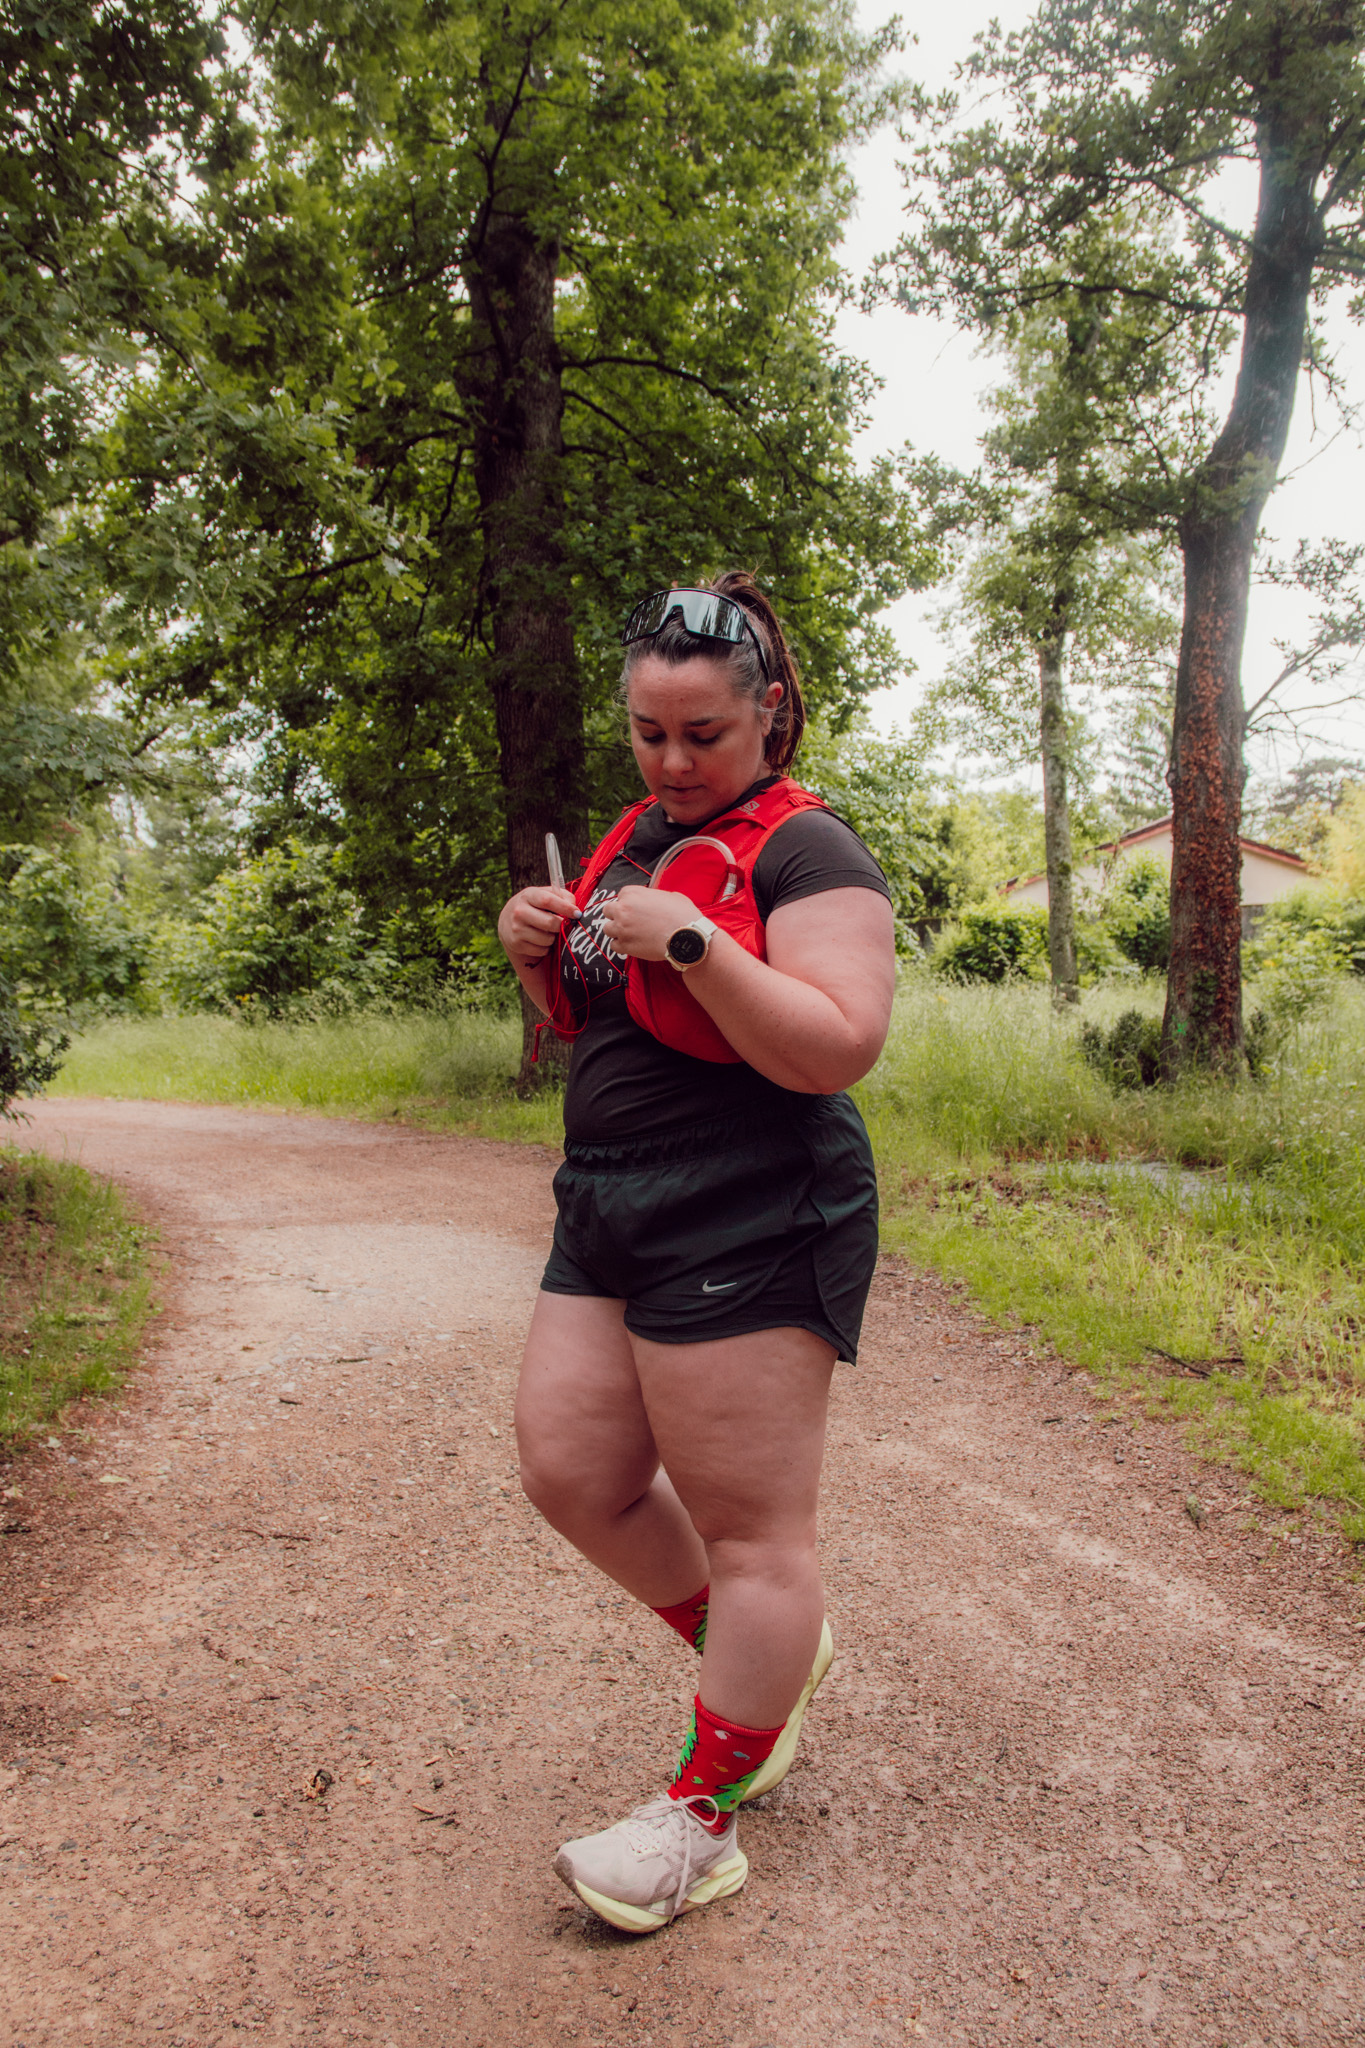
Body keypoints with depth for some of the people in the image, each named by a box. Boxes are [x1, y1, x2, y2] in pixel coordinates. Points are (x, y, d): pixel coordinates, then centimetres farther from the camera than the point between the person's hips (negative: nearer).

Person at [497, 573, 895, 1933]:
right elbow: (588, 1025, 22)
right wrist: (537, 951, 2)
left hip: (749, 1223, -9)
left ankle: (704, 1821, 19)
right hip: (612, 1207, 9)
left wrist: (690, 940, -25)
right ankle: (762, 1658, 33)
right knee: (571, 1471, 11)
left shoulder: (804, 849, -10)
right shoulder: (637, 836, 15)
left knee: (748, 1529, 2)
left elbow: (838, 1047, -20)